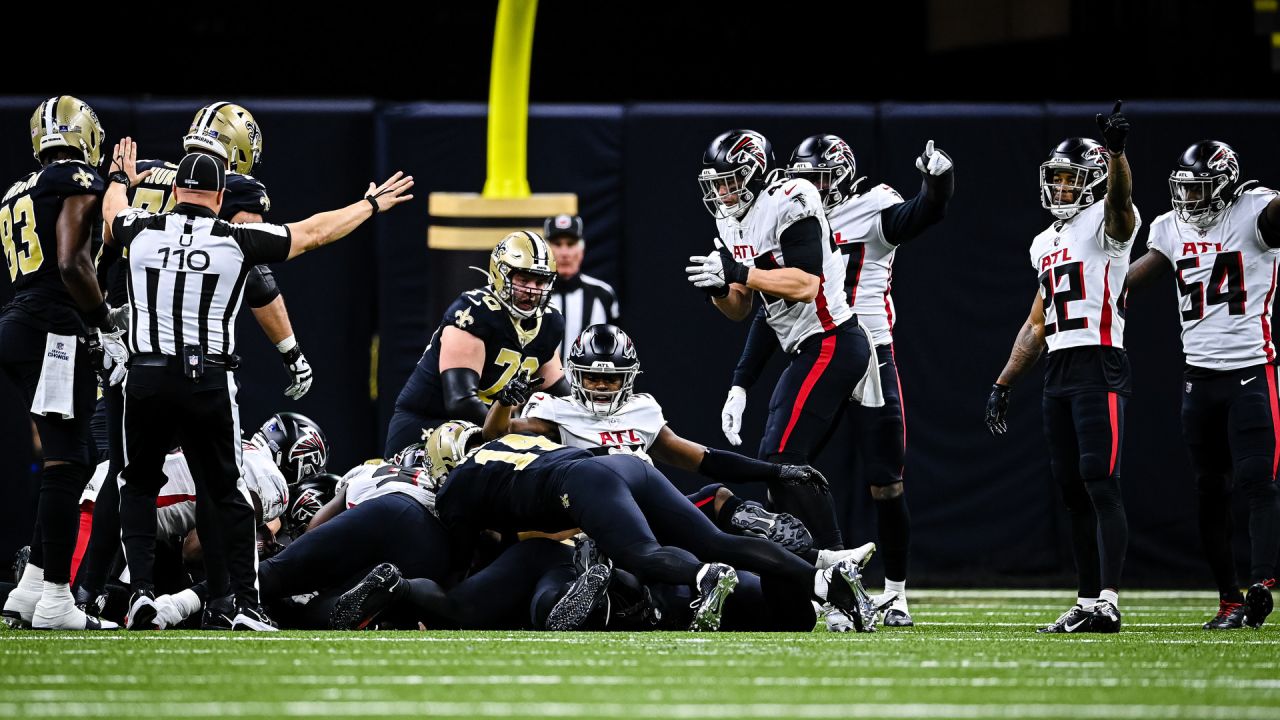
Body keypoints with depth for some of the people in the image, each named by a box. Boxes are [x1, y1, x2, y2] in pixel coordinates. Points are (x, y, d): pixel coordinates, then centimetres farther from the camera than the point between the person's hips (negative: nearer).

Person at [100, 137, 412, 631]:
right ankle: (246, 604, 5)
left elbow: (112, 212, 28)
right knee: (227, 494, 10)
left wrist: (120, 179, 51)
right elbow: (314, 233, 10)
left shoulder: (141, 231, 1)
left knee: (139, 484, 16)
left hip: (147, 378, 1)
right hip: (208, 383, -1)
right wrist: (372, 205, 25)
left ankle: (141, 589, 2)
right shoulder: (238, 242, -3)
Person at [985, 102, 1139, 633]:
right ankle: (1088, 602, 10)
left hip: (1099, 366, -8)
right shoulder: (1046, 244, 22)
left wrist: (1116, 149, -48)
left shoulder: (1105, 223, -3)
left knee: (1100, 484, -14)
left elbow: (1119, 196, -28)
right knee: (1072, 489, 7)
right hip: (1058, 373, 8)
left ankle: (1108, 603, -17)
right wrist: (1004, 384, 23)